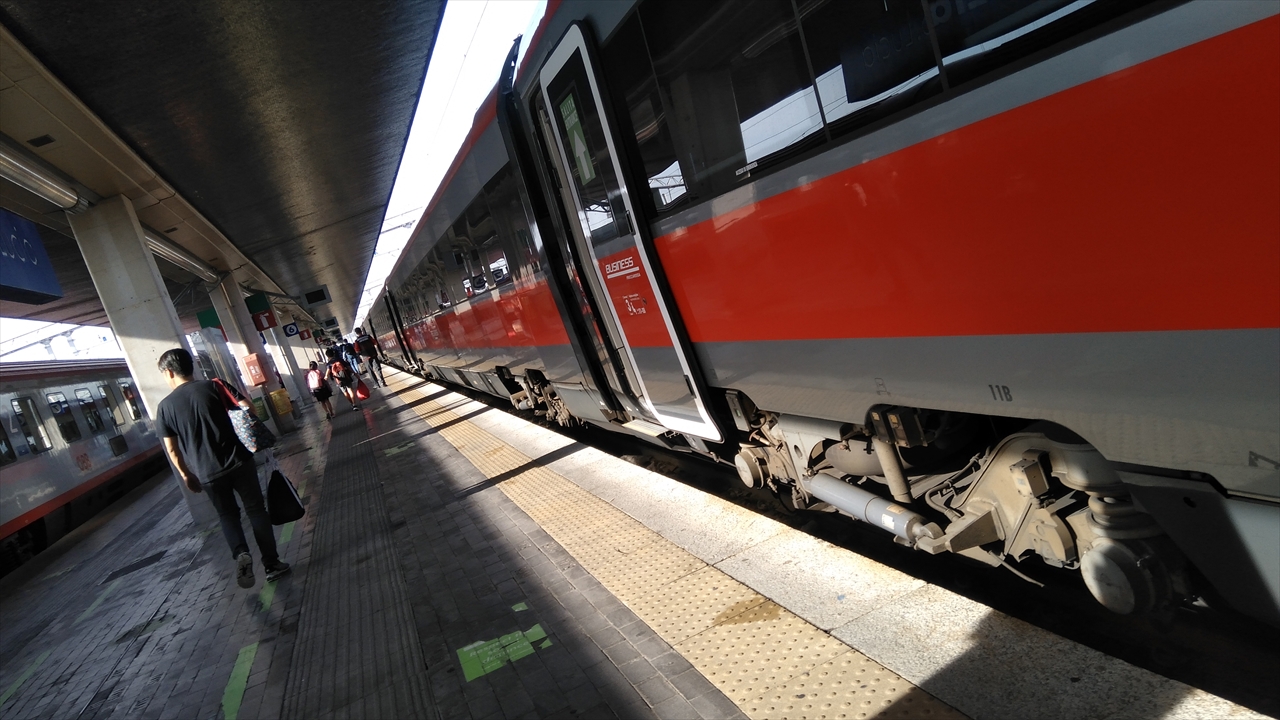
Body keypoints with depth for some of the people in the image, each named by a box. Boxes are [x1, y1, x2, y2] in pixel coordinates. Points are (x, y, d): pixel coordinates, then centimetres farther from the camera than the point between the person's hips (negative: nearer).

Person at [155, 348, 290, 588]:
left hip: (207, 473, 1)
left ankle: (241, 553, -7)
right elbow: (247, 407, -10)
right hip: (238, 461, -1)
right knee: (256, 510, 11)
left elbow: (171, 449, 3)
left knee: (227, 515, 18)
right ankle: (272, 564, 13)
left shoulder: (165, 406, -1)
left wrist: (186, 475, 14)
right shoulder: (212, 386, -5)